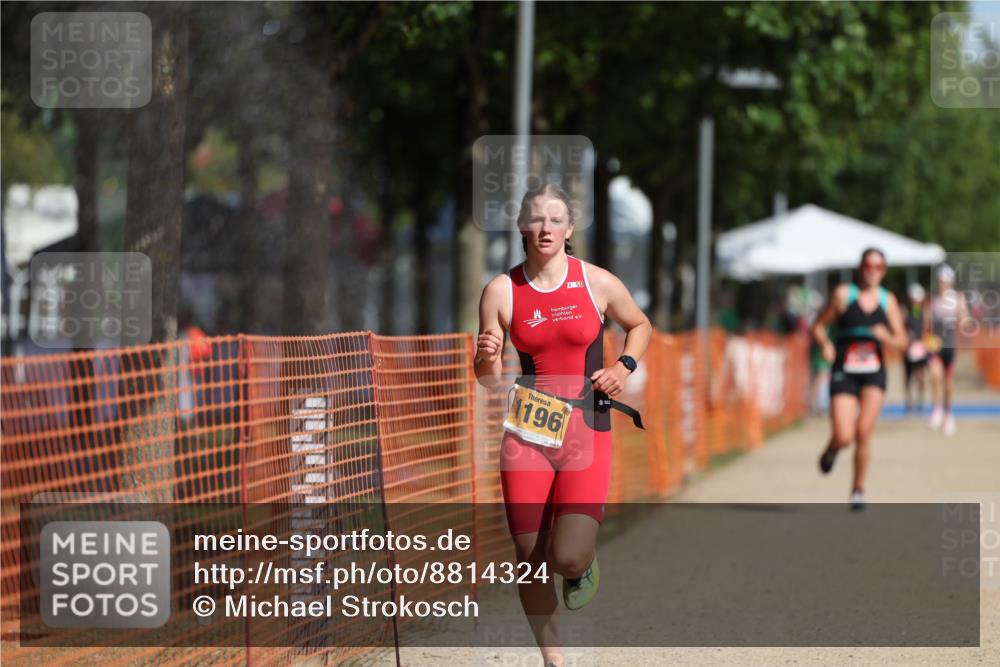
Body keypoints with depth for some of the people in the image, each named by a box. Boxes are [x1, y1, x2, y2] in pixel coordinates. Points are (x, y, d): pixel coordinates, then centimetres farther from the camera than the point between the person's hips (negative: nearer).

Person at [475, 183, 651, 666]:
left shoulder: (598, 283, -2)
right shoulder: (501, 292, -1)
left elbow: (640, 326, 17)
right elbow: (486, 380, 3)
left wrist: (625, 367, -1)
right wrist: (487, 359, -19)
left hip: (586, 433, -1)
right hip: (526, 433, 1)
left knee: (567, 558, -18)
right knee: (530, 559, 3)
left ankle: (585, 564, 20)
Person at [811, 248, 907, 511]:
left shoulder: (888, 300, 7)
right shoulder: (843, 294, 1)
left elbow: (901, 340, 8)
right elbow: (818, 326, 4)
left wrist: (887, 337, -14)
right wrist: (825, 344, -15)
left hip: (873, 373, 2)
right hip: (843, 373, -2)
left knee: (863, 433, -9)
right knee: (843, 437, -13)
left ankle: (858, 489, 9)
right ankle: (831, 450, 26)